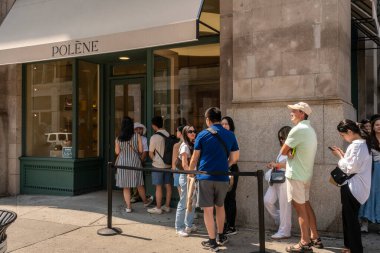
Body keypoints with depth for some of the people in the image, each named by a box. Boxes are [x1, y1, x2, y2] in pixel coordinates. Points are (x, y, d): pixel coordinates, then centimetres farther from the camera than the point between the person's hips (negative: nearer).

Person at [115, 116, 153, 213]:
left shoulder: (118, 138, -4)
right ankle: (145, 201, 35)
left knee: (126, 186, 9)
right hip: (135, 161, 0)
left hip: (123, 162, 1)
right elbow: (140, 150, -5)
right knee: (139, 184, 16)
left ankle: (128, 206, 11)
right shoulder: (137, 136, -7)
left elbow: (117, 152, 0)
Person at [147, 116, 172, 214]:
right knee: (168, 185, 12)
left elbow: (151, 153, -7)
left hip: (158, 165, -6)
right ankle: (167, 206, 22)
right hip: (168, 164, 6)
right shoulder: (168, 135, 0)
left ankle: (158, 208, 9)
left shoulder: (154, 137, -15)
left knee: (158, 187, 1)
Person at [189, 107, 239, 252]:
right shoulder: (230, 135, 4)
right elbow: (234, 158, 8)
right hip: (222, 177, 3)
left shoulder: (202, 135, -3)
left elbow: (195, 158, 0)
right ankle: (221, 236, 32)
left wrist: (190, 172, 16)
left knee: (208, 209, 5)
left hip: (205, 177, -3)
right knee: (220, 206, 21)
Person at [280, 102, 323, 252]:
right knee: (306, 205, 17)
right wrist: (291, 153, -7)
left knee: (300, 208, -3)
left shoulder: (298, 129, -18)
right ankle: (315, 238, 24)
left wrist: (288, 152, 5)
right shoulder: (309, 129, 14)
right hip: (305, 173, 9)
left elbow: (283, 151, -14)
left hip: (296, 175, -9)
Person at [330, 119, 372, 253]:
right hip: (353, 186, 10)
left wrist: (339, 155, -9)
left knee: (351, 218, 0)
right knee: (348, 216, 19)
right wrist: (343, 154, 6)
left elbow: (350, 167, -21)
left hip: (353, 187, -10)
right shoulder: (363, 142, 12)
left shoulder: (356, 145, -20)